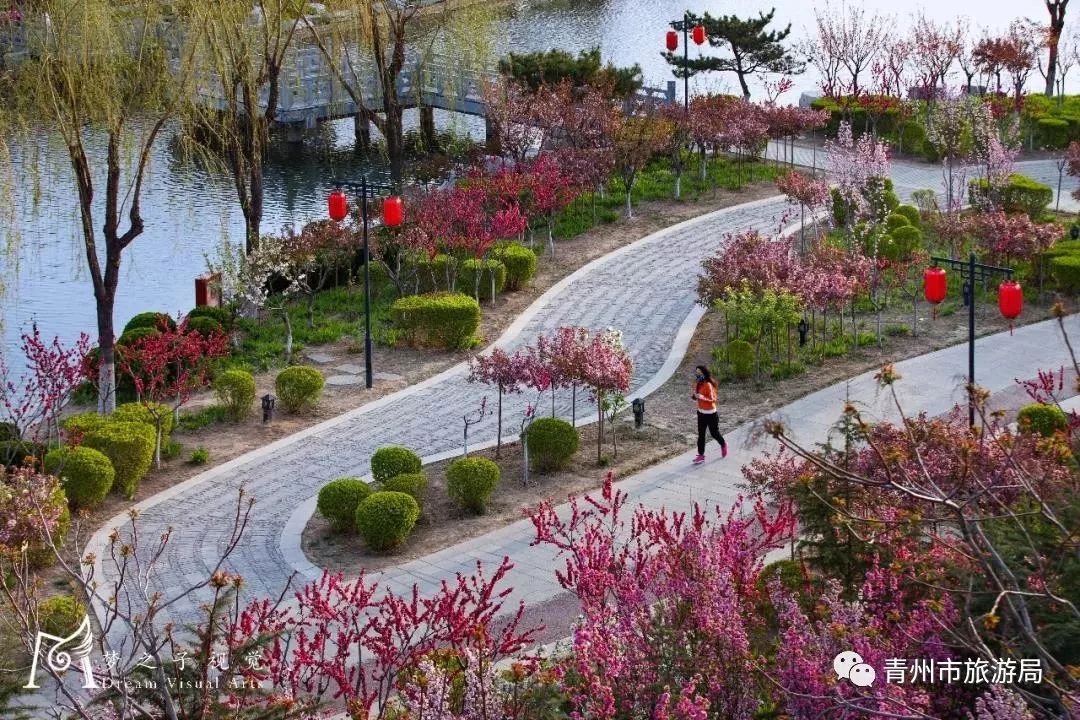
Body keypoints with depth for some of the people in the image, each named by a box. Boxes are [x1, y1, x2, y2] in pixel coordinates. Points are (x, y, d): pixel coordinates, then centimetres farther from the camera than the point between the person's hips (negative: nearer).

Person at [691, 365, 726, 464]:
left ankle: (723, 445, 39)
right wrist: (694, 396, -10)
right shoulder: (698, 384, 0)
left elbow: (713, 399, -24)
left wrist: (703, 397, -40)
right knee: (701, 435, 6)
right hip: (701, 413, 7)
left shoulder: (708, 385, -23)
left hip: (710, 414, -7)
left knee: (714, 433, 11)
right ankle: (701, 455, 9)